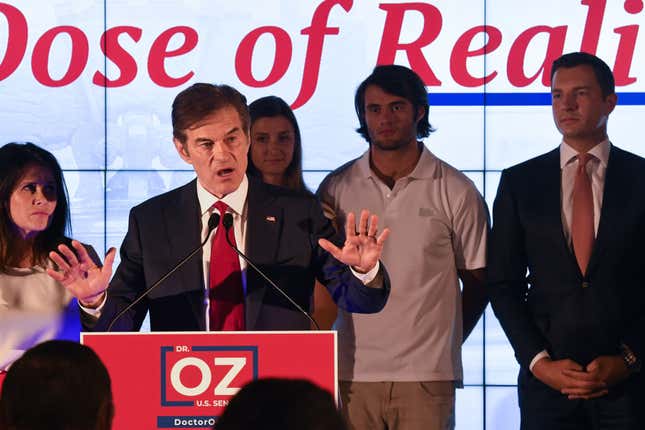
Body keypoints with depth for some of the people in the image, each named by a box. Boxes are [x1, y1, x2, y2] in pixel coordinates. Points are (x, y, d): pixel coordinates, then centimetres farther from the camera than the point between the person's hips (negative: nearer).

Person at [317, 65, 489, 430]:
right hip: (353, 373, 2)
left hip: (426, 376, -2)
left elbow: (477, 283, 9)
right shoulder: (336, 189, 6)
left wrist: (444, 344, 8)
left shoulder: (456, 192, 2)